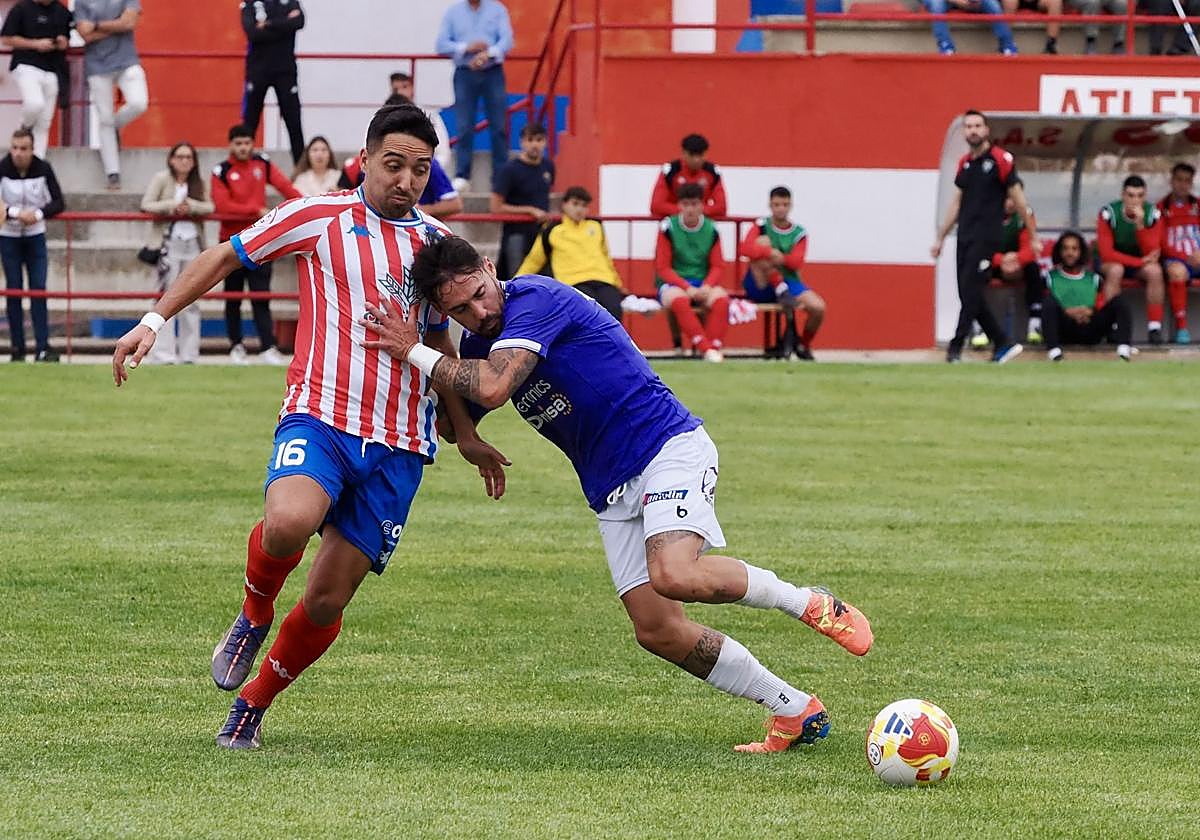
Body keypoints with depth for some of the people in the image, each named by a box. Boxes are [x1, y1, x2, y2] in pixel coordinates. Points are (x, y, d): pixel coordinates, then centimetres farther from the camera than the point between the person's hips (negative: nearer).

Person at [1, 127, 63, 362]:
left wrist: (38, 214, -26)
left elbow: (58, 203, -8)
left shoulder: (43, 169, -10)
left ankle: (42, 347, -7)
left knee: (38, 289, -5)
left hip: (35, 236, 1)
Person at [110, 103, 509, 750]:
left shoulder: (436, 241, 15)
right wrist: (154, 320, 0)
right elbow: (224, 257, 8)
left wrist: (466, 437, 27)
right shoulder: (318, 218, 1)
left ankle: (252, 703, 23)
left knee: (327, 601, -2)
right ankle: (254, 615, -1)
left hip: (399, 445, 4)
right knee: (289, 522, -35)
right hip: (319, 418, -4)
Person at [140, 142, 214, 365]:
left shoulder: (200, 183, 10)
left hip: (193, 244, 4)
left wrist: (191, 206, -16)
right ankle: (163, 351, -8)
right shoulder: (161, 179, 1)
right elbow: (146, 205, -5)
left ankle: (189, 352, 11)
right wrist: (171, 206, -16)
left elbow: (210, 207, 0)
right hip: (169, 243, -4)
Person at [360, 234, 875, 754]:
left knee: (676, 575, -33)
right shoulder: (478, 343, 10)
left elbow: (493, 389, -28)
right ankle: (795, 712, 8)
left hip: (667, 444, -9)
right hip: (610, 490, 9)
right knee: (656, 629, -4)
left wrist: (416, 353, -17)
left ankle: (811, 604, -8)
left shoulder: (533, 299, -15)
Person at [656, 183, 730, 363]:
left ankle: (714, 346, -31)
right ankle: (706, 348, -40)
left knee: (721, 299, -31)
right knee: (679, 301, -38)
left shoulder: (711, 229, 5)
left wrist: (707, 286, -16)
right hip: (673, 284, -2)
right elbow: (663, 268, -4)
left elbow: (718, 266, 5)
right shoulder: (668, 228, -3)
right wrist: (687, 288, -17)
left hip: (703, 284, 2)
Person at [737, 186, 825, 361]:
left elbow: (797, 263, -9)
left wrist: (781, 258, -28)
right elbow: (744, 249, -16)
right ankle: (782, 294, -27)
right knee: (763, 241, -24)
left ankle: (803, 345, 8)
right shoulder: (761, 226, 2)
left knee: (818, 307, -23)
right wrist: (771, 253, -30)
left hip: (788, 282, 2)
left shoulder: (799, 233, 6)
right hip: (760, 287, -2)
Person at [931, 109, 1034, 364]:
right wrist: (940, 238, 20)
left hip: (986, 236, -7)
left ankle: (956, 347, -10)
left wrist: (1033, 237, -3)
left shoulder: (1000, 160, -5)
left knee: (970, 290, -12)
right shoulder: (964, 164, 14)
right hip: (965, 237, 7)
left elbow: (1019, 200, -4)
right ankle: (1003, 344, 13)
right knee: (968, 295, 5)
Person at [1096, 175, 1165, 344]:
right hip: (1110, 262, -2)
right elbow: (1106, 253, -22)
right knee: (1115, 270, -36)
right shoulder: (1109, 213, -21)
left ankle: (1154, 327, -24)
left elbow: (1152, 254, -19)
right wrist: (1141, 261, -23)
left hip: (1140, 262, 2)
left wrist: (1140, 225, -32)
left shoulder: (1153, 214, -13)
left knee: (1155, 271, -29)